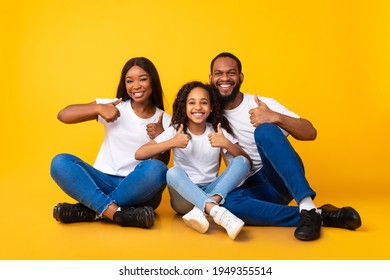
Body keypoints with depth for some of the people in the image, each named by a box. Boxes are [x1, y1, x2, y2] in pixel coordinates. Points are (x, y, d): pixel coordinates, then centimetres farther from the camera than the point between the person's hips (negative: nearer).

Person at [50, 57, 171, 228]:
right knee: (60, 162, -22)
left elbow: (163, 165, 4)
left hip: (138, 190, -1)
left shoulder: (164, 120, 5)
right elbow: (63, 115, -3)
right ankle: (116, 212, -34)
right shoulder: (115, 107, 4)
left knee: (155, 169, -33)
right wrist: (98, 108, -17)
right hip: (103, 183, 1)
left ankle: (92, 210, -24)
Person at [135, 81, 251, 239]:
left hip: (211, 192, 2)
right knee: (173, 172, -32)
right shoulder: (175, 131, -3)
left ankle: (201, 211, -35)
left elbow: (246, 162, -7)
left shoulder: (218, 132, 0)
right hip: (184, 194, -1)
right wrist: (171, 143, -23)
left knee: (242, 162, -20)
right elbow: (139, 154, -12)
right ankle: (218, 212, -45)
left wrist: (227, 144, -23)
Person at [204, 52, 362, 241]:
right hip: (254, 188, 3)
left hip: (282, 178, -2)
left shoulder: (262, 104, -5)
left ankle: (307, 207, -38)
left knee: (265, 130, -31)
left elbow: (310, 133, -12)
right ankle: (320, 215, -29)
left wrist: (276, 117, -28)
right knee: (227, 201, -35)